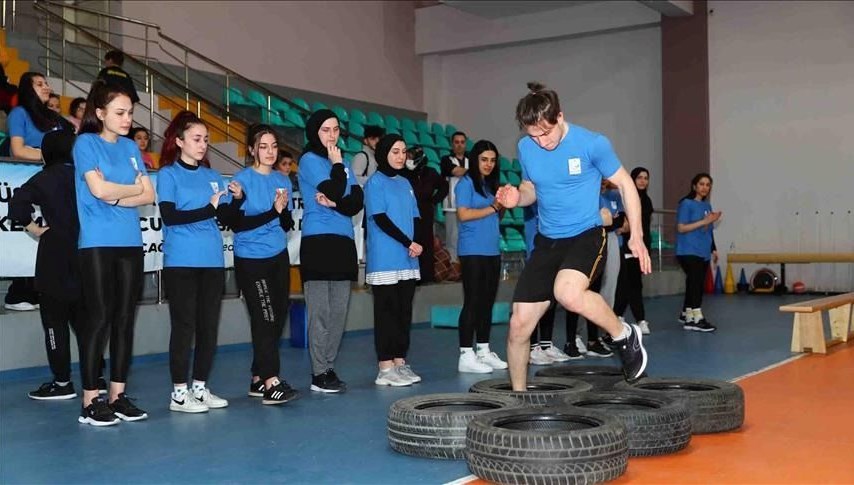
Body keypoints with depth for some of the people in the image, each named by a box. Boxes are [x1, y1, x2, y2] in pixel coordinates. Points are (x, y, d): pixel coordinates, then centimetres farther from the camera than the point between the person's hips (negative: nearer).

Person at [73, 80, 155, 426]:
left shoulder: (131, 147, 14)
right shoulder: (86, 142, 0)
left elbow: (149, 196, 7)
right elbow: (98, 189, -13)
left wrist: (116, 197, -8)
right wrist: (133, 188, 2)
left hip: (130, 242, 5)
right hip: (98, 243, -5)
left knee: (125, 318, 5)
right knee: (99, 318, -6)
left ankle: (118, 395, 12)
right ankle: (90, 401, 0)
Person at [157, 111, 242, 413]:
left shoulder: (212, 176, 13)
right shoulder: (168, 174, -1)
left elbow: (226, 217, 10)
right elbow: (169, 216, -13)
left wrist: (238, 199, -8)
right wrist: (208, 209, -17)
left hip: (212, 261, 5)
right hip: (181, 262, -5)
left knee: (209, 325, 8)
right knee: (184, 326, -3)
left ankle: (200, 388, 18)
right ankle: (179, 393, 4)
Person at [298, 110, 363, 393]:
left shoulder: (344, 163, 19)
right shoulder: (309, 160, 0)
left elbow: (357, 201, 6)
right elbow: (334, 191, -14)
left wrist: (333, 203, -11)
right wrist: (337, 165, 0)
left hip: (343, 241, 7)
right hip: (318, 241, -7)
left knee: (339, 311, 6)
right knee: (320, 311, -6)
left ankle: (329, 368, 14)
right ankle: (319, 375, -1)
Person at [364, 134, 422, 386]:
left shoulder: (405, 183, 16)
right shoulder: (375, 182, -4)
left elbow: (415, 218, 15)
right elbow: (380, 219, -12)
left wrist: (418, 243, -4)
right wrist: (408, 243, -14)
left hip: (407, 261, 7)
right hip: (385, 261, -7)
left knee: (404, 312, 8)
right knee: (387, 312, -4)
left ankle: (400, 362, 15)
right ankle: (385, 368, -1)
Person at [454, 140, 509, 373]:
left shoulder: (491, 184, 18)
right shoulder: (466, 182, -4)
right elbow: (463, 214, -15)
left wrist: (503, 206, 3)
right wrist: (493, 207, -10)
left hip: (492, 250, 7)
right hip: (473, 251, -7)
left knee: (487, 302, 9)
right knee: (472, 302, -8)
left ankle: (484, 351, 17)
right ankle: (466, 356, -5)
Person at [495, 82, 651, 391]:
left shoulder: (592, 144, -12)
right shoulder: (526, 148, 0)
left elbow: (625, 184, -1)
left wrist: (636, 236, -8)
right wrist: (516, 198, -7)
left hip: (586, 235, -5)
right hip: (547, 241, 5)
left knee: (568, 293, -36)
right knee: (519, 325, 0)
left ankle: (624, 336, -8)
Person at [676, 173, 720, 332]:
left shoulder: (707, 205, 15)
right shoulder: (686, 203, -7)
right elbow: (681, 228, -14)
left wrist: (713, 249, 20)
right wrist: (704, 221, -17)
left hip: (703, 252, 7)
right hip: (689, 251, -7)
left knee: (695, 284, 10)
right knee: (695, 283, -14)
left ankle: (686, 315, 22)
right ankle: (697, 319, -15)